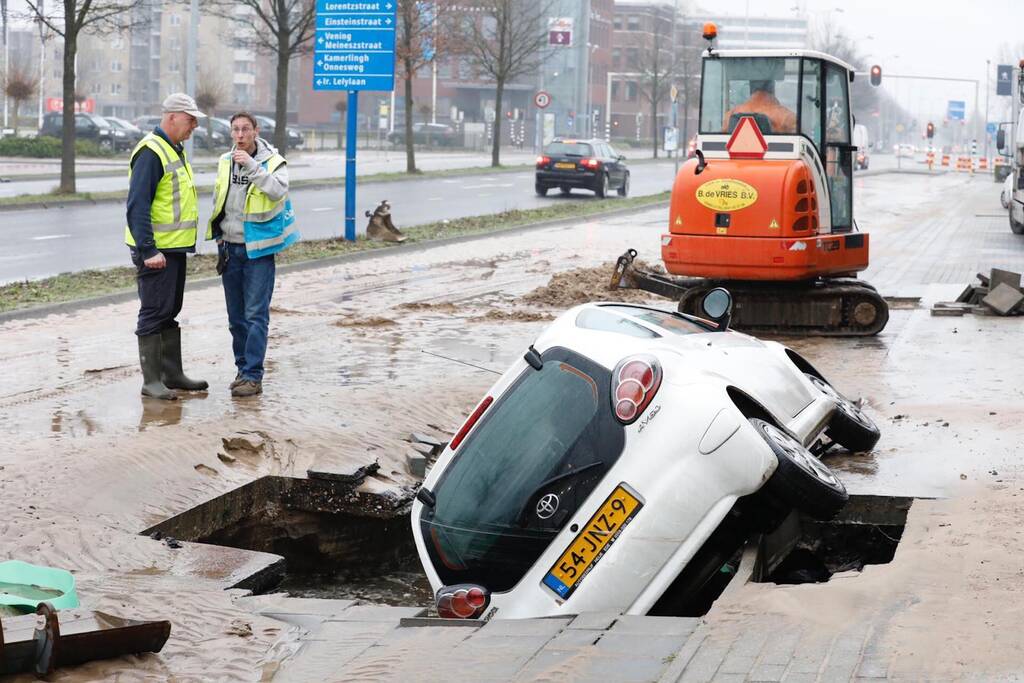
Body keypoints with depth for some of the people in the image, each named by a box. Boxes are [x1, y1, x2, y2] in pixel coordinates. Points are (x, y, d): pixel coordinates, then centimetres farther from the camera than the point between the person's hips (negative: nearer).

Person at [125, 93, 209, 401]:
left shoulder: (175, 150, 15)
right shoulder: (150, 152, -16)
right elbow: (137, 207, -22)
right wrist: (148, 251, -25)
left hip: (175, 247, 10)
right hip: (156, 250, -10)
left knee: (170, 313, 15)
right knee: (154, 314, -5)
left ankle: (172, 374, 24)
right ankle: (151, 381, 0)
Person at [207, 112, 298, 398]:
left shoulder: (273, 161, -8)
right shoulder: (225, 162, 7)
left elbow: (278, 192, -27)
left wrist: (252, 165, -30)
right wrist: (220, 236, 14)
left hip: (258, 249, -5)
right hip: (230, 248, 6)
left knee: (256, 315, -8)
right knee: (236, 317, 11)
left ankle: (253, 376, -8)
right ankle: (243, 369, 22)